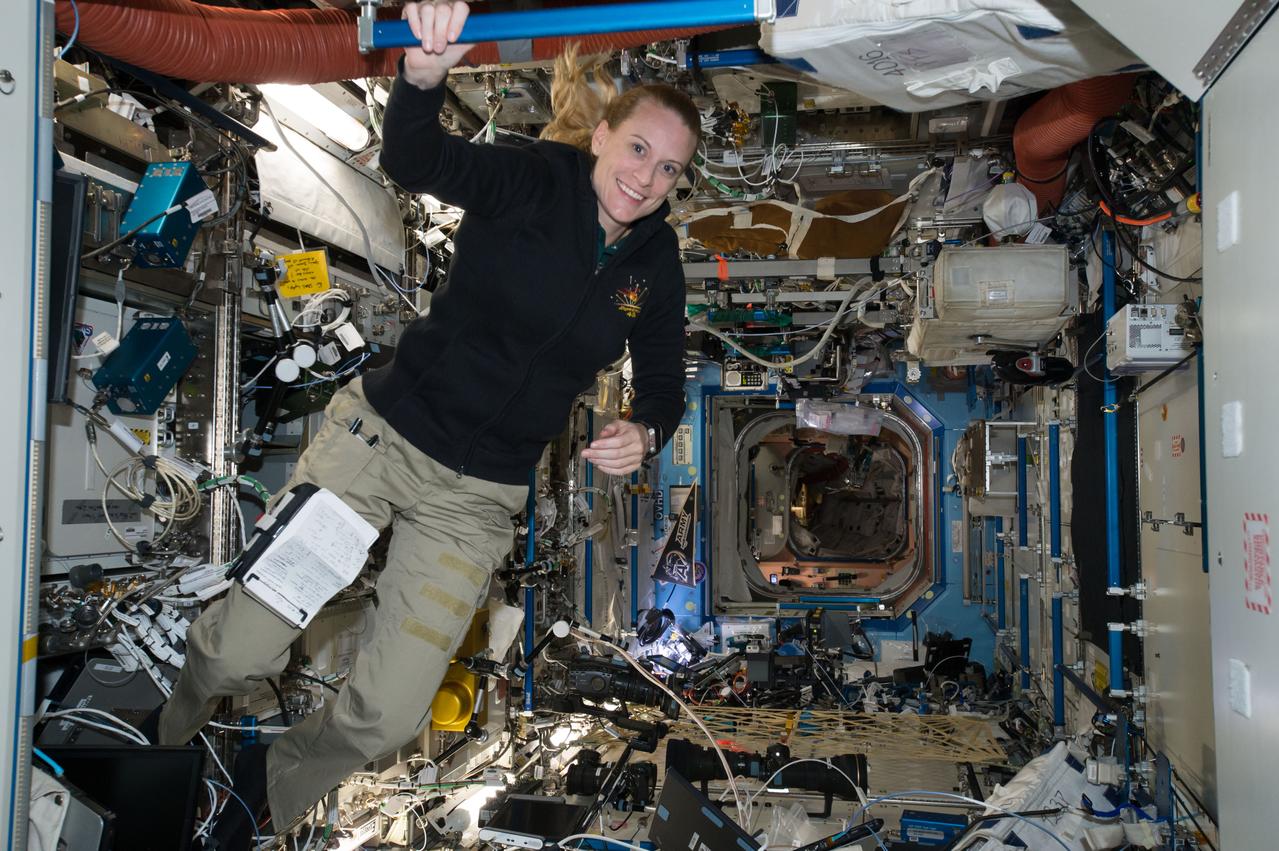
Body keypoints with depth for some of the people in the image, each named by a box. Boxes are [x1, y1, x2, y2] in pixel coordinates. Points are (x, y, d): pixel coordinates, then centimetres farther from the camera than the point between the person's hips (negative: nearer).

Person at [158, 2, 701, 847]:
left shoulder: (656, 263, 1)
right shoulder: (533, 182, -11)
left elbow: (664, 384, 8)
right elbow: (413, 159, -28)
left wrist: (644, 433, -14)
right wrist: (426, 69, -49)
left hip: (477, 497, 3)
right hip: (382, 434, -2)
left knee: (390, 715, 1)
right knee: (240, 650, -3)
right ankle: (164, 747, 36)